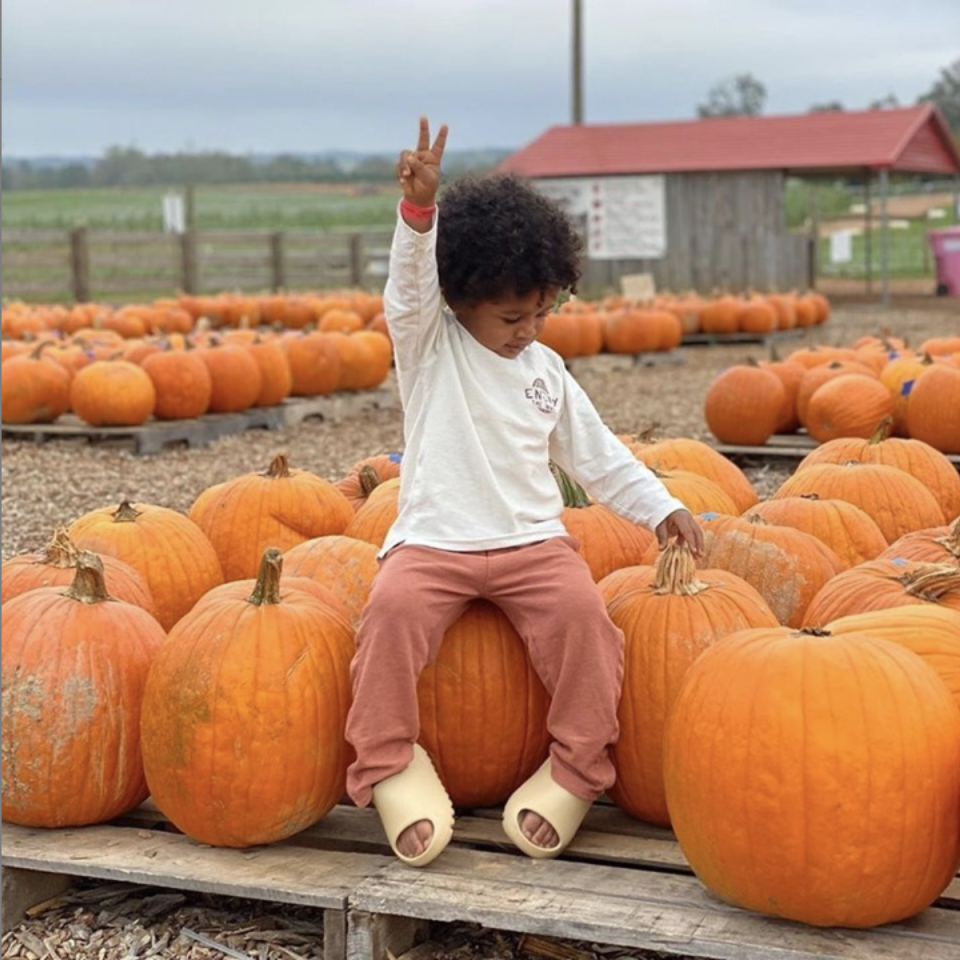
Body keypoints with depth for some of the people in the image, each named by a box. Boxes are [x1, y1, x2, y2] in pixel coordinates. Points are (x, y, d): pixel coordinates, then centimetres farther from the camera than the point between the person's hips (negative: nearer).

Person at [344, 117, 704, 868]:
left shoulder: (546, 370, 14)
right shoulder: (427, 343, 2)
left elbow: (597, 452, 20)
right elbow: (411, 280, -18)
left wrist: (662, 508, 8)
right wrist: (418, 208, -37)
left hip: (532, 539, 3)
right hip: (432, 542, -2)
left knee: (582, 608, -26)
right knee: (393, 607, -32)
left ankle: (577, 767, -10)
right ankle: (391, 762, -14)